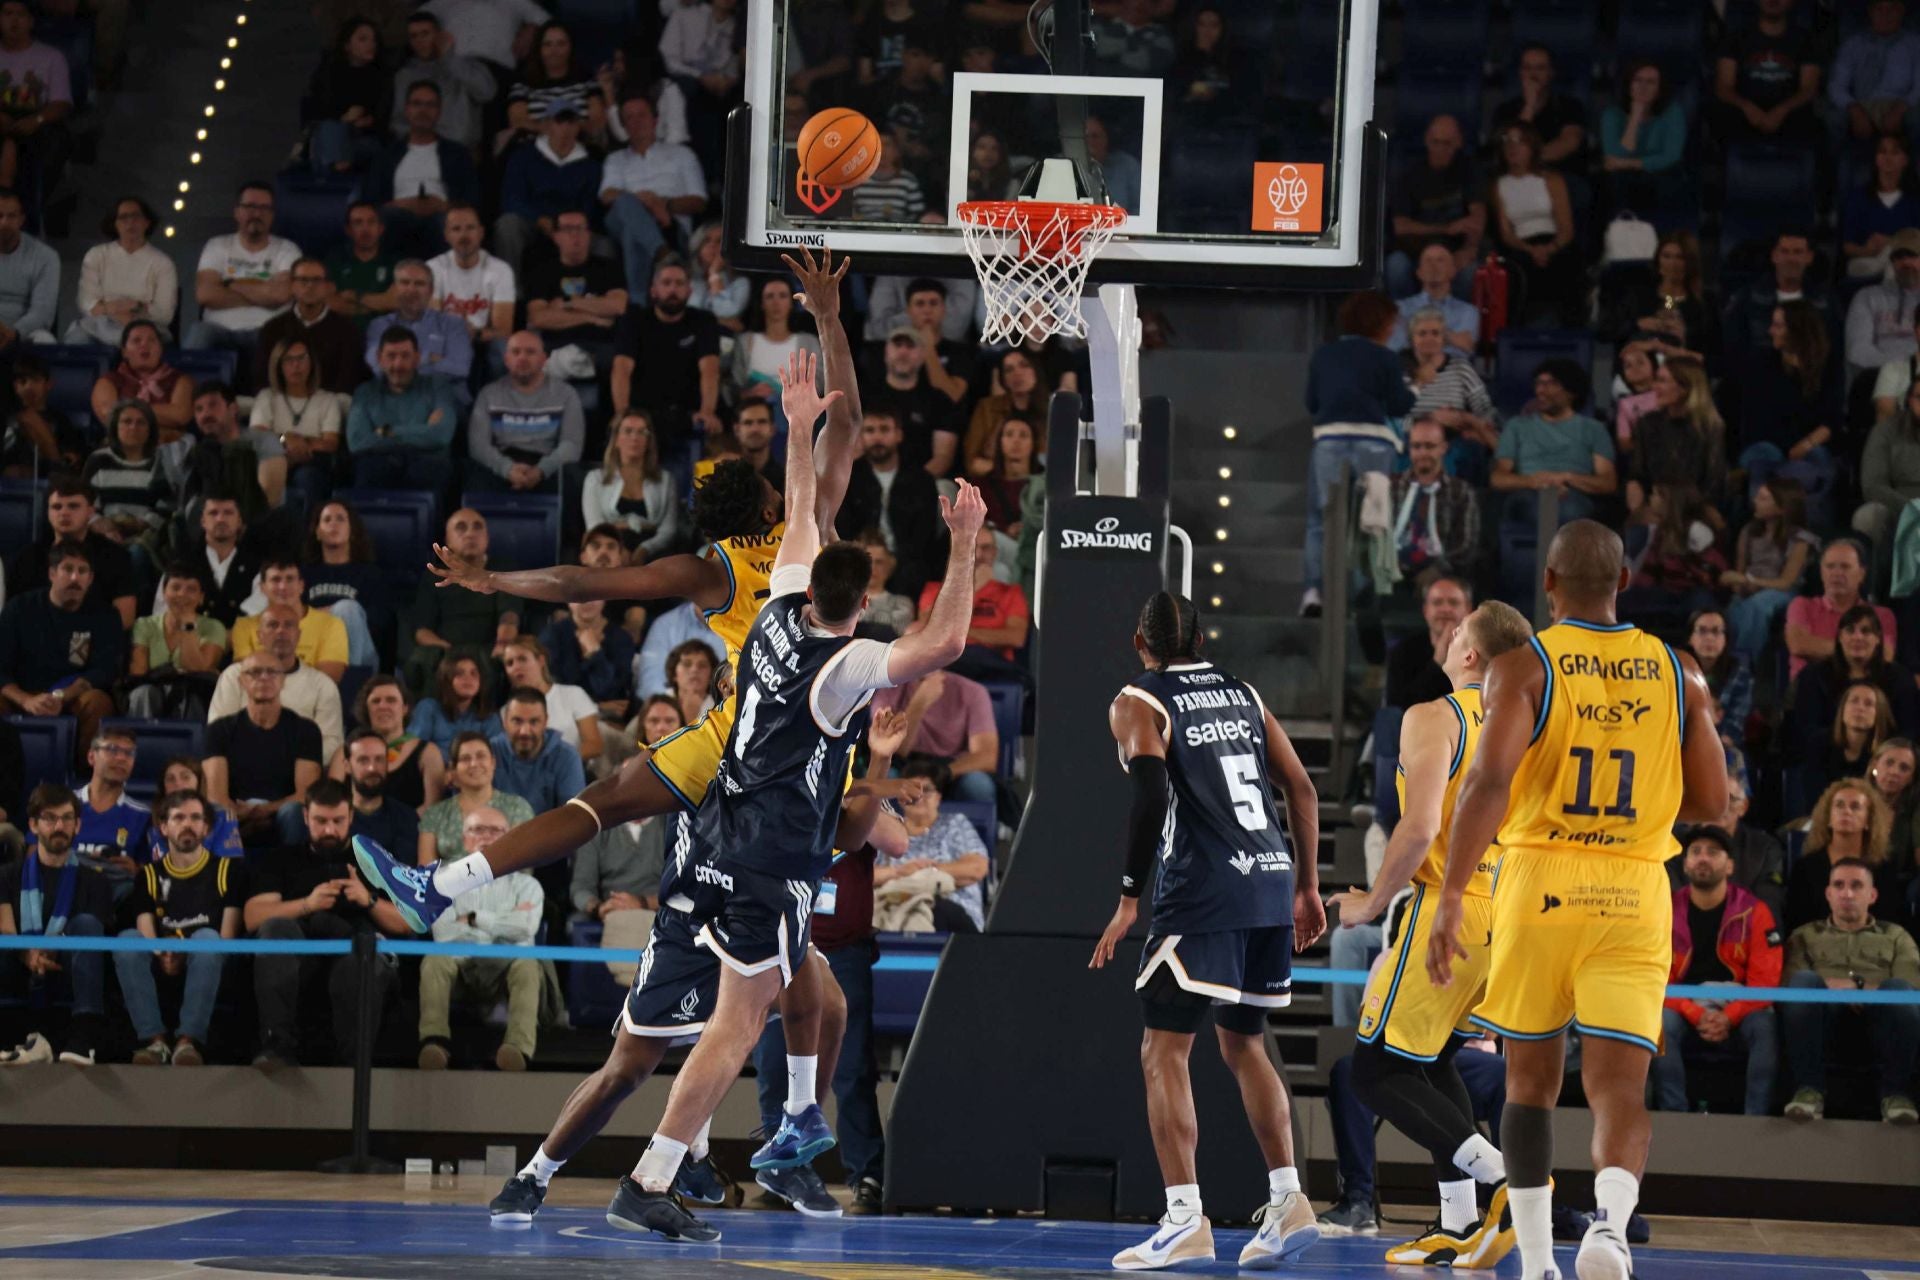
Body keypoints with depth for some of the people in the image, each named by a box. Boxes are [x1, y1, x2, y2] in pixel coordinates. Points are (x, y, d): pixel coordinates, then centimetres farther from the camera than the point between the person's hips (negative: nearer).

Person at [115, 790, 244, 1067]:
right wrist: (162, 956, -21)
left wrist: (183, 958, -16)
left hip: (211, 971, -2)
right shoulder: (150, 876, 16)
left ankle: (189, 1040, -42)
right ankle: (154, 1039, -38)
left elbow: (228, 938, 0)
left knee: (206, 937, -34)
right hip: (161, 970, 2)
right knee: (127, 938, -28)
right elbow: (146, 931, 2)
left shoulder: (227, 870, 11)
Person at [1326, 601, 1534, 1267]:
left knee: (1377, 1070, -1)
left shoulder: (1434, 718, -10)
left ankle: (1501, 1176, -18)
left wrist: (1372, 904, -8)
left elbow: (1420, 826, -20)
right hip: (1511, 915, 8)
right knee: (1432, 1062, 22)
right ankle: (1459, 1226, 14)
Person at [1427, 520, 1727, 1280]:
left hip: (1540, 883, -1)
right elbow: (1710, 803, 9)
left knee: (1532, 1080, 15)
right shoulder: (1678, 674, 7)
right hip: (1635, 895, 1)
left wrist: (1451, 896, -19)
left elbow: (1490, 780, -17)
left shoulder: (1522, 666, -4)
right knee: (1620, 1088, -3)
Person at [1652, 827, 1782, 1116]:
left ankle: (1756, 1119, -33)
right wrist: (1696, 1015, -19)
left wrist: (1729, 1017, -22)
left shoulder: (1753, 912, 0)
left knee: (1765, 1026, -32)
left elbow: (1765, 980, -6)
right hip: (1685, 1013, 1)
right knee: (1661, 1023, -32)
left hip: (1736, 1015, -1)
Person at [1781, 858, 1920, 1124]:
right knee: (1803, 981, -34)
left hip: (1878, 1021, 0)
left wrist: (1858, 988, -8)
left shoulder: (1896, 937, 27)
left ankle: (1895, 1093, -27)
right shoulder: (1805, 936, 28)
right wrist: (1826, 986, -12)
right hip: (1824, 1018, 0)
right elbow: (1789, 984, 8)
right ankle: (1808, 1090, -31)